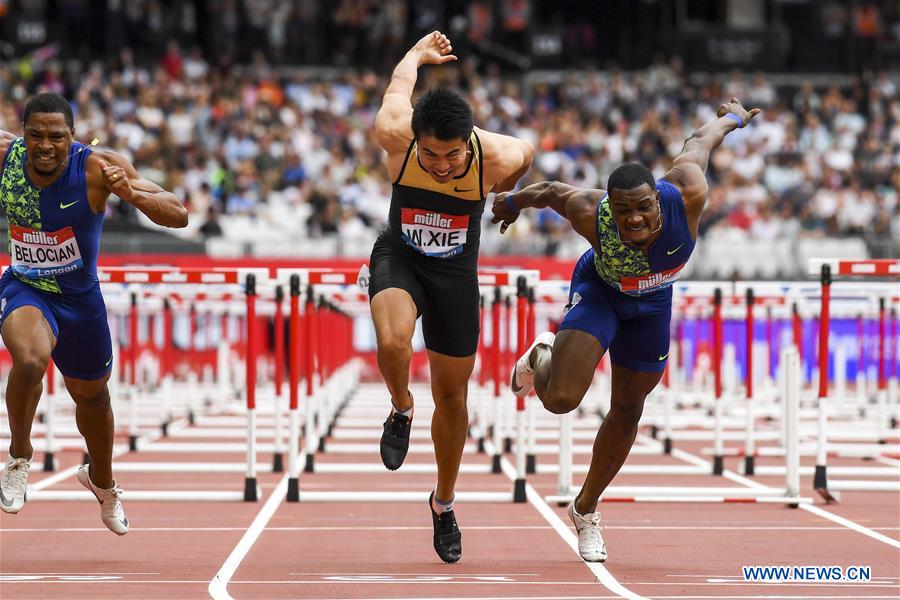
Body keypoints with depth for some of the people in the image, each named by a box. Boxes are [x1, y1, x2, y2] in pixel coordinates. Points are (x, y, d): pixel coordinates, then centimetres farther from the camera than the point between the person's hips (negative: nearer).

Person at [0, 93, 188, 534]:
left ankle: (102, 482, 52)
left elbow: (179, 216, -26)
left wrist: (131, 194, -44)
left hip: (80, 297, 1)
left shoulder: (97, 167, -24)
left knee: (91, 395, 21)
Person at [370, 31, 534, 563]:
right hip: (400, 257, -1)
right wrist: (420, 53, 19)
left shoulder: (498, 157, -26)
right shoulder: (395, 135, -26)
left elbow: (527, 152, 1)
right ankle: (401, 410, 2)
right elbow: (401, 79, -4)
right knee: (392, 342, -33)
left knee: (453, 394, 11)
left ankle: (444, 504, 33)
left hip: (455, 271, 1)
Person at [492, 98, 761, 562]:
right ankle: (543, 357, 16)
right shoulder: (591, 215, -38)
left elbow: (700, 141, -16)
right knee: (560, 399, -23)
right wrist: (513, 202, 7)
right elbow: (551, 191, -15)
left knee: (626, 414, 14)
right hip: (598, 292, -3)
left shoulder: (687, 197, -37)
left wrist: (732, 117, 7)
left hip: (651, 303, 3)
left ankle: (586, 509, 37)